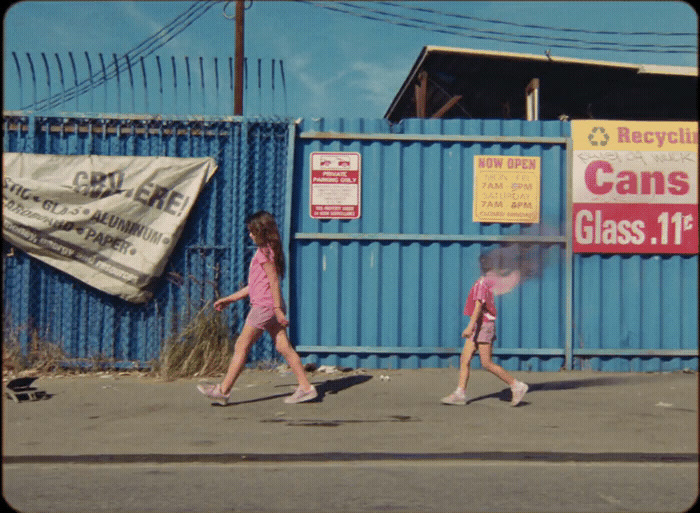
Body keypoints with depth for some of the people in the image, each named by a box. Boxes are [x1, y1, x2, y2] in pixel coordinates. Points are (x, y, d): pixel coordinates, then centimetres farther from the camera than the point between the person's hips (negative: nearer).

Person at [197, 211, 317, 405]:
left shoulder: (264, 252, -11)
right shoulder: (269, 251, 19)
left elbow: (274, 281, -17)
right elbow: (254, 285, 23)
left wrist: (278, 309, -20)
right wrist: (229, 299, 24)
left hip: (264, 306, -9)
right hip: (273, 308, 9)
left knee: (241, 347, -3)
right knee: (284, 347, 6)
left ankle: (223, 390, 1)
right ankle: (305, 387, 3)